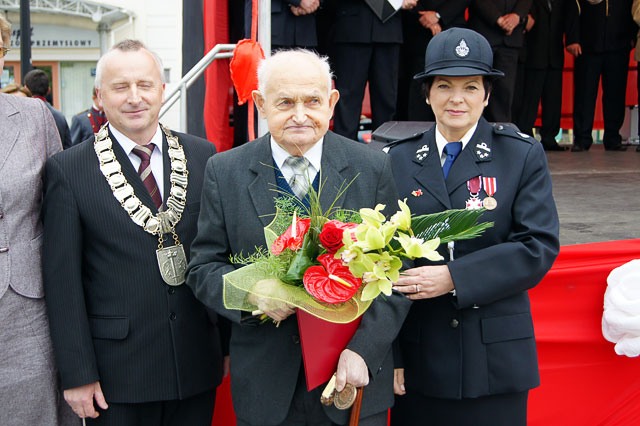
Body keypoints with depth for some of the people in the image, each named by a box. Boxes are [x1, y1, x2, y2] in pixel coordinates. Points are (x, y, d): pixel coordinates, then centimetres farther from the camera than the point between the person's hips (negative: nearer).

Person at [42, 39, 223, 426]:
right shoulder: (68, 171, -5)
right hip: (116, 371, -2)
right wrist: (77, 374, -7)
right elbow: (63, 280, -6)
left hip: (197, 364, 3)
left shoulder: (203, 156, 2)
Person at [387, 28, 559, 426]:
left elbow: (539, 246, -9)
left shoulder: (524, 155, -1)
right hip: (419, 359, 1)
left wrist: (453, 278, -18)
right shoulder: (399, 159, 3)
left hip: (497, 360, -1)